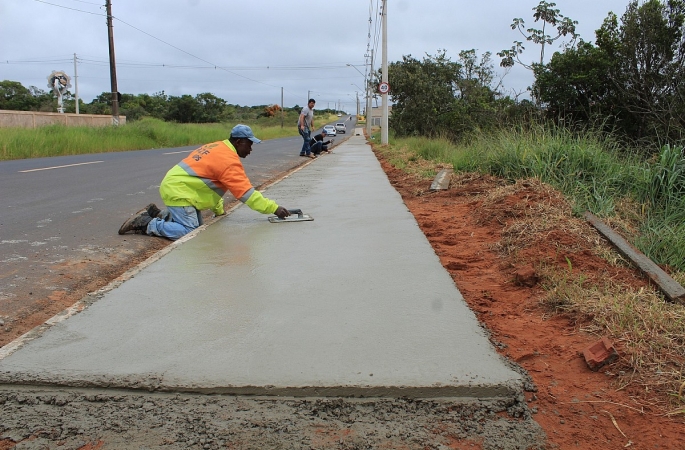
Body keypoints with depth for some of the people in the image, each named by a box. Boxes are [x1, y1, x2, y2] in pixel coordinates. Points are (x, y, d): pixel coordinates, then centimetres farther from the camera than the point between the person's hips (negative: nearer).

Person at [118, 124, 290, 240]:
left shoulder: (217, 147, 13)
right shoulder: (229, 160, -18)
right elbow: (246, 192, -21)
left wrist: (219, 210, 18)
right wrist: (274, 208, -18)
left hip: (175, 186, 10)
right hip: (178, 192, -10)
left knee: (197, 226, 14)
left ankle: (157, 214, 18)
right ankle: (147, 224, -6)